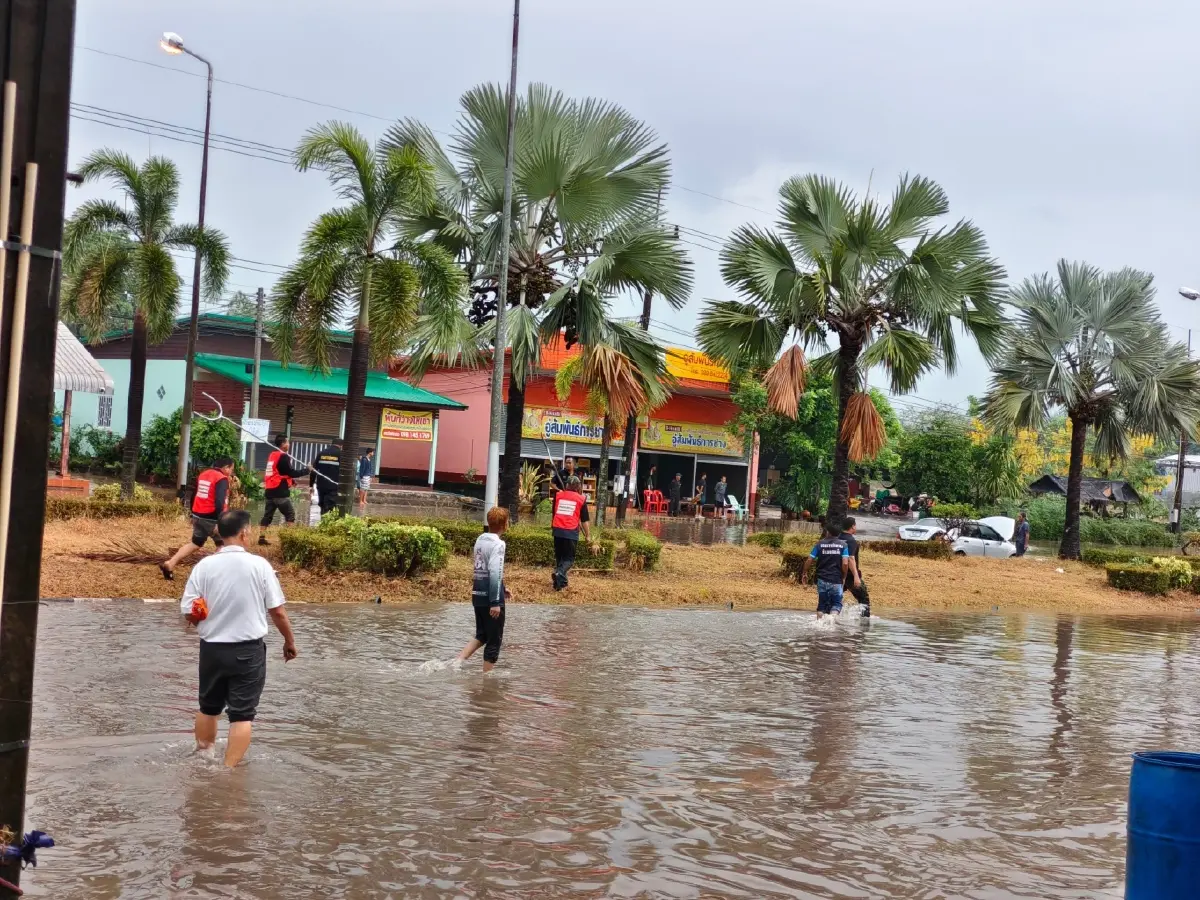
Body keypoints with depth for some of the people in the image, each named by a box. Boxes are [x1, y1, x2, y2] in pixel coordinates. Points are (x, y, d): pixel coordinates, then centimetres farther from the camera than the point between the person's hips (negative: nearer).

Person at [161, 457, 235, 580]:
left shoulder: (203, 474, 13)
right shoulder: (222, 479, -13)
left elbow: (194, 495, 20)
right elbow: (219, 501, -23)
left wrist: (193, 515, 28)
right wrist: (219, 522, -27)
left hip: (198, 516, 8)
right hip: (211, 518, -8)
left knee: (195, 543, 17)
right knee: (222, 545, 8)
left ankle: (169, 564, 10)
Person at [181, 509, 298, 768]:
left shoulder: (204, 566, -6)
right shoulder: (259, 565, -11)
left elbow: (189, 612, -4)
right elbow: (278, 611, -7)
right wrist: (290, 642, 8)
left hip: (212, 648, 3)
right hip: (249, 650, -3)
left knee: (208, 708, 22)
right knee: (242, 714, 5)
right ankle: (229, 770, 1)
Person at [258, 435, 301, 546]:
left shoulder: (272, 455, 15)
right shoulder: (283, 457, -11)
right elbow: (291, 472, -13)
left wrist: (291, 480, 18)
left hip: (270, 490, 8)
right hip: (280, 491, -8)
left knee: (268, 514, 8)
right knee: (290, 514, -2)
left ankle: (262, 537, 4)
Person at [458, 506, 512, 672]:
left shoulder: (480, 540, 11)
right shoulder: (498, 544, -15)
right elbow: (495, 573, -22)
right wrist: (495, 602, -22)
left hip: (478, 594, 8)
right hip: (491, 597, -8)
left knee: (481, 635, 20)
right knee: (494, 640, 5)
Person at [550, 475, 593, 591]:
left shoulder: (558, 495, 11)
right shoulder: (581, 499, 3)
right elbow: (584, 520, 4)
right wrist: (588, 535, 12)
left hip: (557, 530, 3)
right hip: (571, 532, -3)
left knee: (559, 556, 19)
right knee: (569, 559, 3)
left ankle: (561, 581, 22)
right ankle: (559, 573, -23)